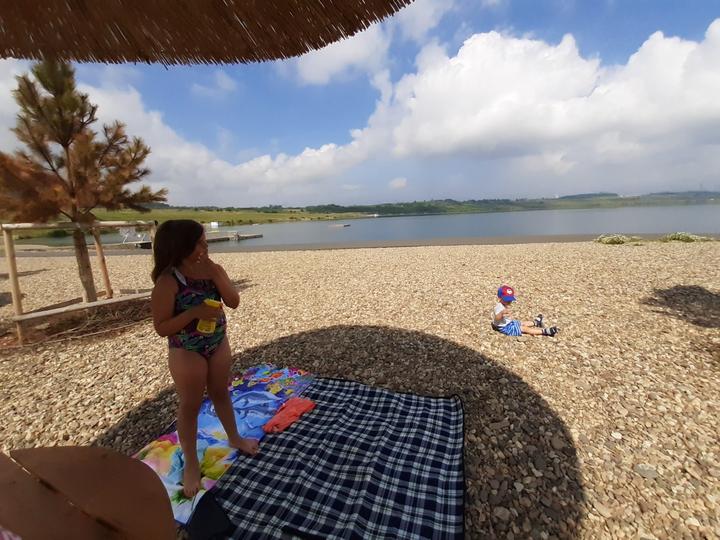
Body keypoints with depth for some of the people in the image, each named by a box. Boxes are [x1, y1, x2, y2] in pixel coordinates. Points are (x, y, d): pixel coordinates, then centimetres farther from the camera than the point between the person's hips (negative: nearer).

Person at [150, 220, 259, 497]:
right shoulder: (168, 282, -22)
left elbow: (234, 302, -13)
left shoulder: (213, 269, -7)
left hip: (218, 343, 5)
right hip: (187, 352, -5)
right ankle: (191, 463, 34)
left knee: (221, 393, 23)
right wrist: (195, 312, -31)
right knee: (190, 406, 13)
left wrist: (214, 274, -23)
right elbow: (161, 327, -19)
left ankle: (234, 438, 46)